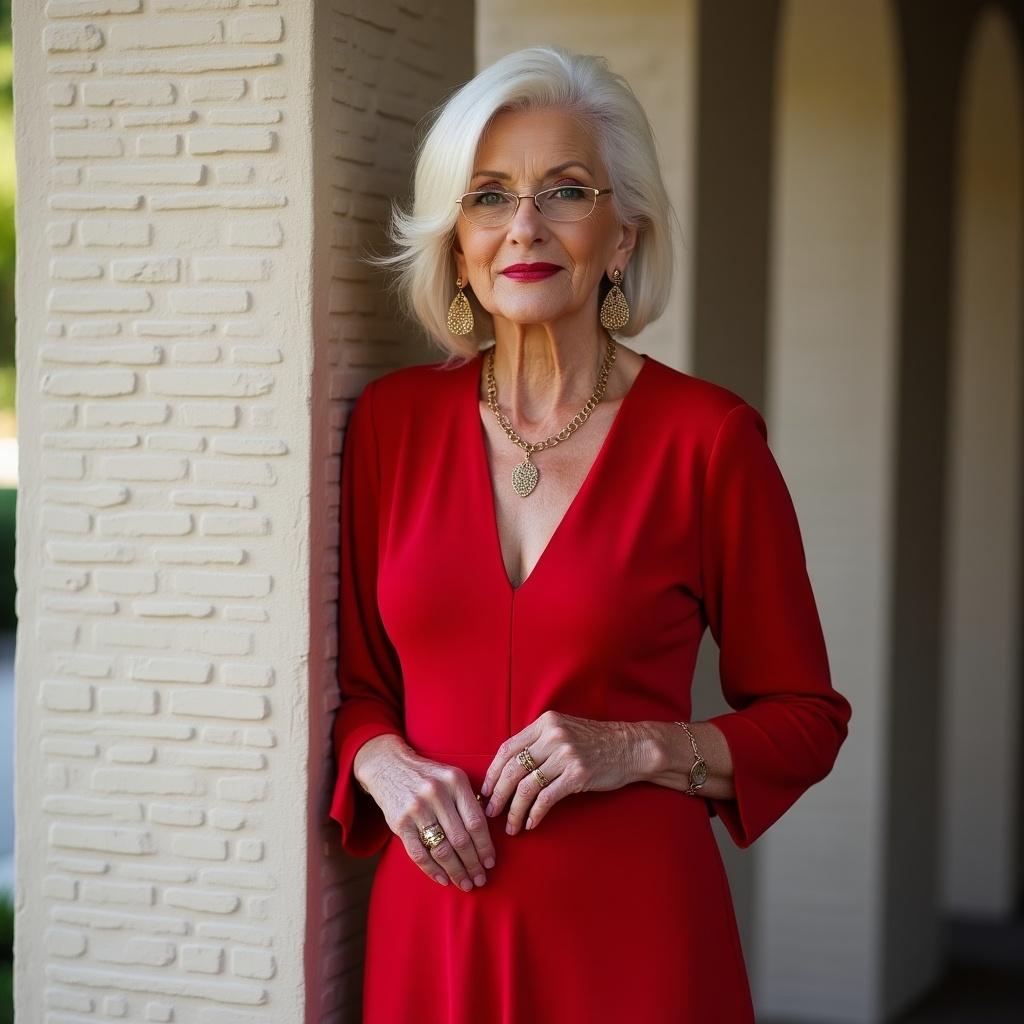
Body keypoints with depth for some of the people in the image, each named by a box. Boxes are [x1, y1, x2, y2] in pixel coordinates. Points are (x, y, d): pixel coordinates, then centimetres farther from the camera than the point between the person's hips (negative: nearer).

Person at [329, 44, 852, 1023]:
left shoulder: (708, 435, -7)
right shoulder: (392, 418, 2)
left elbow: (804, 718, 1)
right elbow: (357, 678, 11)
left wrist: (637, 748, -14)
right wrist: (385, 764, -8)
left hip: (629, 926, -2)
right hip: (431, 921, 3)